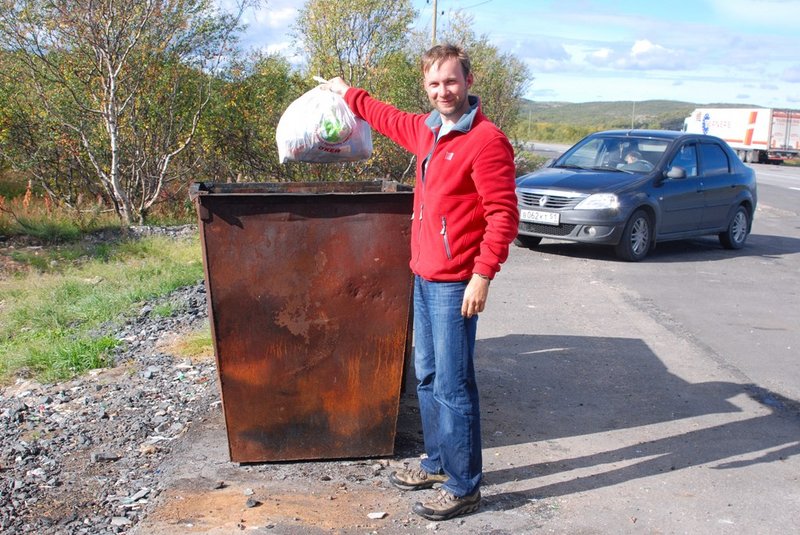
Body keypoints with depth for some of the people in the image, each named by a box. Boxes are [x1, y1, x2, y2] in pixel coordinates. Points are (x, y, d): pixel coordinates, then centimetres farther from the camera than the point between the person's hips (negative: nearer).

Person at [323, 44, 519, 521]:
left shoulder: (487, 140, -14)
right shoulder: (428, 130, 11)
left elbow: (504, 215, -18)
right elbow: (391, 119, 33)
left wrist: (483, 275, -22)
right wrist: (349, 95, 43)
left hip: (455, 284, -9)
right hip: (424, 276, 9)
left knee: (453, 387, -3)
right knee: (427, 378, 17)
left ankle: (464, 487, 11)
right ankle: (438, 463, 32)